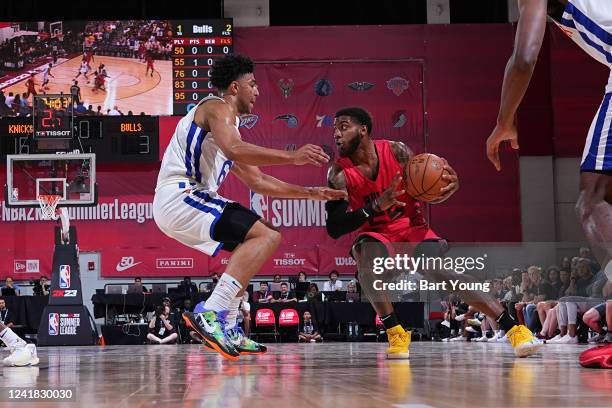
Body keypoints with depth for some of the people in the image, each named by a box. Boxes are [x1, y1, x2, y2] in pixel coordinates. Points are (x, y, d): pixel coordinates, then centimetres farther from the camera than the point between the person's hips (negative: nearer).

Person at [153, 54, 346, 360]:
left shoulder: (228, 123, 28)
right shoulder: (218, 107, -3)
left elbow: (258, 181, 30)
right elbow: (233, 150, -24)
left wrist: (311, 193, 26)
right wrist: (291, 156, -24)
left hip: (171, 207, 11)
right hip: (180, 196, -11)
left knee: (249, 246, 21)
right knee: (265, 236, -18)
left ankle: (227, 329, 13)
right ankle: (210, 313, -29)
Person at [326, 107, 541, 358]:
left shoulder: (396, 151, -12)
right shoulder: (339, 174, -15)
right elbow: (334, 228, -20)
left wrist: (450, 185, -30)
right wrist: (376, 207, -34)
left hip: (412, 228, 0)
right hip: (376, 235, 0)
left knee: (443, 272, -22)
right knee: (366, 257, -35)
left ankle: (513, 329, -21)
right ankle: (395, 332, -23)